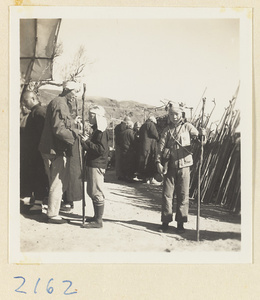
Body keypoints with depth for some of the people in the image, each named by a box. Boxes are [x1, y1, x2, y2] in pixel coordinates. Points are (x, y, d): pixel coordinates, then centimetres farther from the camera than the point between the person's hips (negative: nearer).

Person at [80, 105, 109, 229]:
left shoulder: (101, 131, -14)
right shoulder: (96, 130, 17)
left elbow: (101, 149, -23)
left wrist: (87, 142, -20)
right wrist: (85, 141, 6)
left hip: (97, 165, -11)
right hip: (91, 164, 11)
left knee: (96, 193, -7)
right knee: (92, 192, 16)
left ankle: (98, 221, -3)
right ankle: (96, 216, 26)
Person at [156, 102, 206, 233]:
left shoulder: (187, 127, 6)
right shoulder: (167, 130, 9)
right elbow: (161, 146, 2)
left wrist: (202, 135, -25)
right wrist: (158, 162, -10)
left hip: (183, 165, -1)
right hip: (169, 166, 1)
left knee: (183, 195, 3)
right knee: (167, 194, 2)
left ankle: (180, 222, 12)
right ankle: (166, 221, 11)